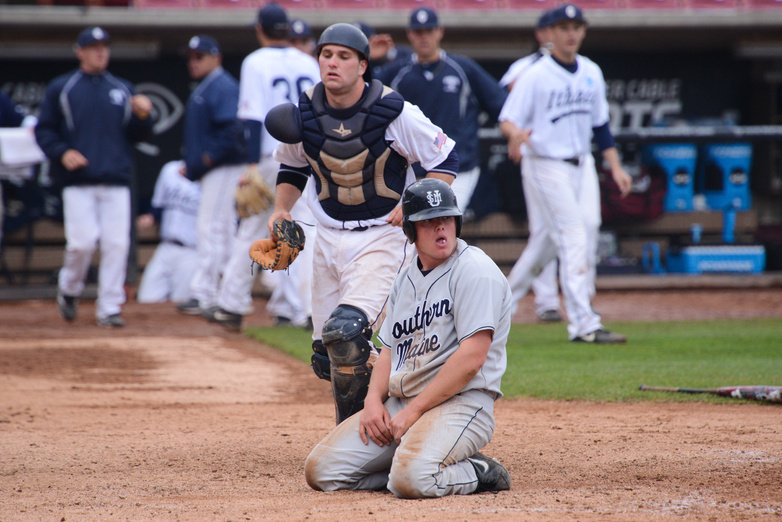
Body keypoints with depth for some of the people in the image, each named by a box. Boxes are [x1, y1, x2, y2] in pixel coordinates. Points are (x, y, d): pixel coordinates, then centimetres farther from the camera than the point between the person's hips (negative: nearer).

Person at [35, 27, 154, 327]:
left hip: (116, 182, 3)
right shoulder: (61, 88, 8)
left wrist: (142, 116, -6)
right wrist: (62, 152, -11)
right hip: (78, 182, -3)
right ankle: (69, 289, 17)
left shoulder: (123, 89, 16)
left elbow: (139, 135, 16)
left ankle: (110, 308, 2)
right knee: (82, 242, -11)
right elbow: (44, 130, 6)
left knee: (116, 244, -5)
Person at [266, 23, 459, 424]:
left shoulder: (394, 113, -15)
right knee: (326, 355, 7)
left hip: (381, 236, -5)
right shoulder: (302, 115, -2)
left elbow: (445, 161, -5)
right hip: (327, 237, 5)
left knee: (345, 333, -27)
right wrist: (281, 209, 1)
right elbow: (292, 168, 18)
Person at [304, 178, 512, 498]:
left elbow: (472, 357, -18)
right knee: (320, 470, -5)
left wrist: (412, 412, -17)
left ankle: (480, 473, -5)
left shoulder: (475, 270, -9)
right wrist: (374, 400, 1)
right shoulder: (406, 279, 18)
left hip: (461, 402, -8)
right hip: (397, 402, 8)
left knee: (410, 479, -35)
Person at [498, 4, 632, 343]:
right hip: (545, 166, -7)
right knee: (573, 238, -12)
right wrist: (516, 133, -35)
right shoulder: (535, 76, -9)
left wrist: (615, 167, 12)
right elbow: (507, 120, -12)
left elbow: (600, 124, 18)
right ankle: (583, 324, -14)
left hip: (581, 164, 7)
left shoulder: (591, 73, 11)